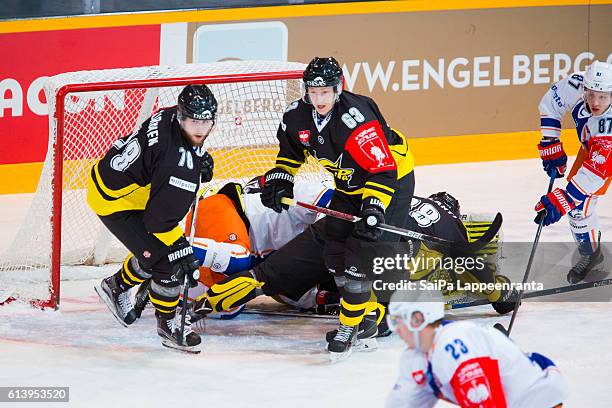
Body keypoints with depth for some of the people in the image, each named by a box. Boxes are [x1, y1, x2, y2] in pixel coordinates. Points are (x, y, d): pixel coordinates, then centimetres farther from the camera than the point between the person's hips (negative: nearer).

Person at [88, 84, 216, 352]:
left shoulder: (170, 117, -9)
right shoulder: (179, 162, -34)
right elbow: (160, 217, -31)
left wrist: (200, 160, 5)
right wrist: (182, 249, -24)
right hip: (114, 202, -10)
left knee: (153, 248, 24)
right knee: (169, 262, -8)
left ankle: (116, 287, 48)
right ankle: (168, 325, 12)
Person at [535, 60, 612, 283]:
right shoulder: (575, 86, -32)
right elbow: (551, 102, -10)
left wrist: (563, 199, -51)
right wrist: (551, 145, -10)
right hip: (591, 146, 5)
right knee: (578, 205, 0)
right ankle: (590, 253, 22)